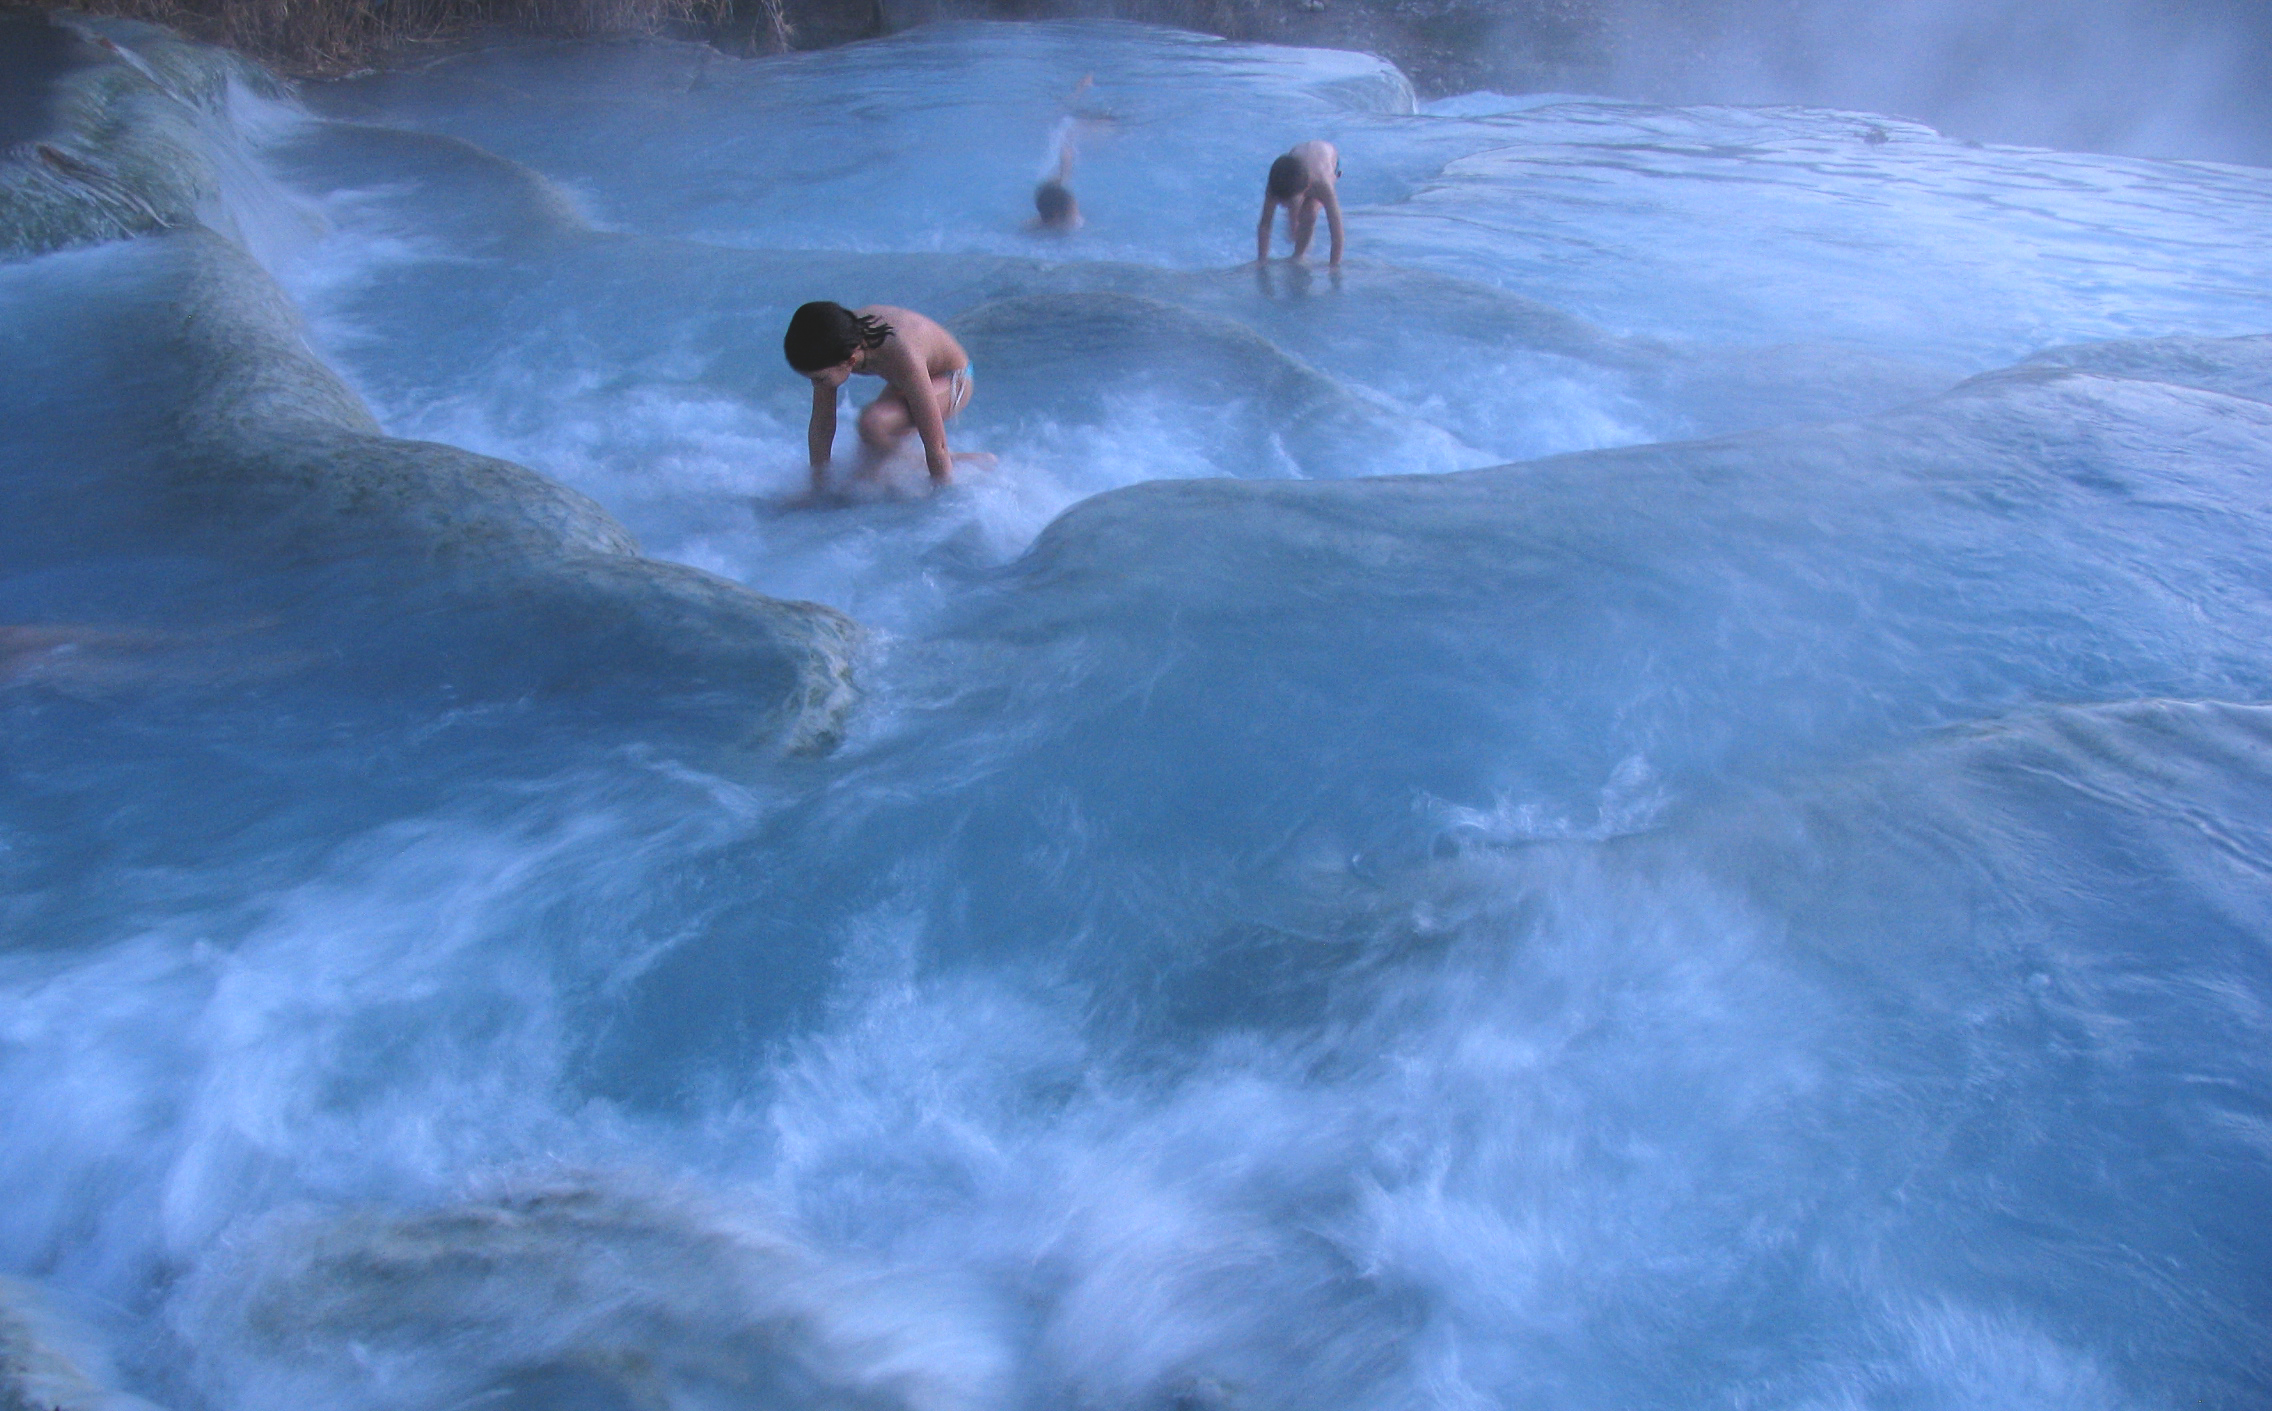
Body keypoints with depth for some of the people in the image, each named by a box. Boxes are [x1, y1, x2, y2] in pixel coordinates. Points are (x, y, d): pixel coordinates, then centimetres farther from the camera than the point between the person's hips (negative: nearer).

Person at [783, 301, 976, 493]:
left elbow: (936, 445, -37)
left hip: (950, 383, -7)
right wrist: (818, 490, -10)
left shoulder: (903, 359, -44)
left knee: (873, 424, -32)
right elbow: (821, 423, -14)